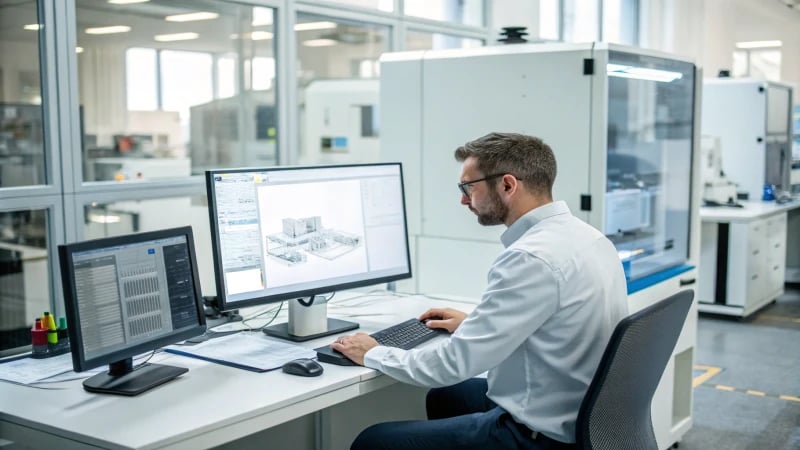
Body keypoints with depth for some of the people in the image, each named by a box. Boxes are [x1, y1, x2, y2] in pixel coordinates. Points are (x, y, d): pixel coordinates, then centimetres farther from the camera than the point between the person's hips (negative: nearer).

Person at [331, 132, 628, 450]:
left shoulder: (531, 257, -26)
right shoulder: (586, 236, 2)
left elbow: (456, 362, -23)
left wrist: (374, 354, -7)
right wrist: (475, 324, 19)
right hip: (575, 415, 10)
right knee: (445, 396, 31)